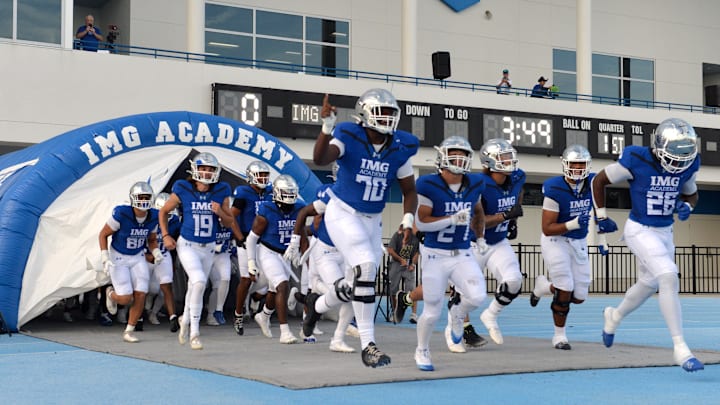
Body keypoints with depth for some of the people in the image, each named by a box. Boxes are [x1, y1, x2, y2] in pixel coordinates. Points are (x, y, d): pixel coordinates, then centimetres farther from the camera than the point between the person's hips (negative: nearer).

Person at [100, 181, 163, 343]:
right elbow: (103, 234, -11)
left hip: (138, 258, 4)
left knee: (140, 296, -7)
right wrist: (105, 259, -17)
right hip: (118, 258, -4)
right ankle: (111, 294, 27)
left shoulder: (153, 217, -8)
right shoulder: (121, 214, -23)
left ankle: (129, 331, 10)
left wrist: (156, 253, -9)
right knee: (126, 298, -11)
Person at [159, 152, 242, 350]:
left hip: (208, 248, 4)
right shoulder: (183, 190, -10)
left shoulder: (221, 192, -4)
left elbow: (230, 222, 4)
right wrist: (166, 235, -4)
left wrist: (220, 212, -16)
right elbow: (164, 211, 5)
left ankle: (185, 320, 44)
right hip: (187, 245, -4)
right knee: (199, 281, -24)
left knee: (195, 287, 16)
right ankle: (194, 331, -14)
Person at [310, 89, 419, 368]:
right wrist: (327, 126, -48)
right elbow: (319, 159, -35)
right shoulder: (349, 137, -17)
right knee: (366, 267, -23)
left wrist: (408, 221, -10)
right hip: (343, 214, -6)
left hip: (372, 220, 6)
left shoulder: (400, 148, -4)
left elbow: (409, 190, 5)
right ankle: (368, 344, -17)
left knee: (362, 279, 10)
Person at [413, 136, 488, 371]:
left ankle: (457, 316, 17)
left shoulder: (474, 184, 2)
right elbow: (421, 222, -14)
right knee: (432, 313, 3)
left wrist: (480, 237, 18)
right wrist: (453, 220, -21)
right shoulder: (429, 185, -14)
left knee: (477, 297, -19)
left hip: (463, 255, 4)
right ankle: (422, 351, 32)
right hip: (435, 255, -3)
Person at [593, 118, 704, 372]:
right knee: (669, 277, -23)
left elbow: (691, 194, 14)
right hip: (640, 231, -7)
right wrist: (601, 217, -4)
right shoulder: (636, 160, -20)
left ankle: (615, 316, 52)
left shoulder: (688, 165, -5)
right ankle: (680, 348, -19)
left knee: (648, 285, 21)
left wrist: (686, 206, -9)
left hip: (665, 233, 7)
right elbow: (599, 181, -7)